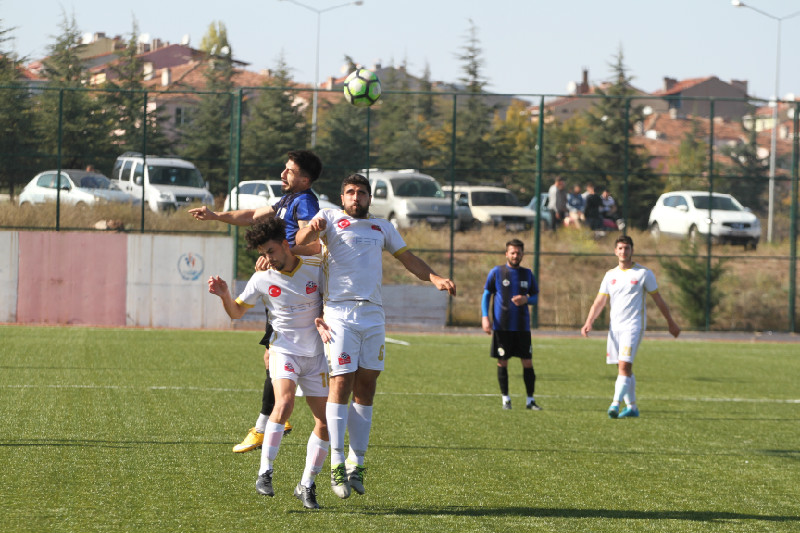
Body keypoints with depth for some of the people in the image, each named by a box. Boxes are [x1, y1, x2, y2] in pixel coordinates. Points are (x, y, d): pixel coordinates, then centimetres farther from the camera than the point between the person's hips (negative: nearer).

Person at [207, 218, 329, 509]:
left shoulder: (316, 268, -5)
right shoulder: (262, 279, -4)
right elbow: (237, 311, 6)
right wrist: (224, 295, -14)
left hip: (316, 354, 2)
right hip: (284, 350, -2)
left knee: (325, 422, 0)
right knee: (284, 403, -29)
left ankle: (307, 485, 14)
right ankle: (265, 472, -23)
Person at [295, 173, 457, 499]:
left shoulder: (382, 228, 24)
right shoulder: (330, 218, 10)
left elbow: (409, 259, 26)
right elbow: (301, 240, -4)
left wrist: (436, 279, 10)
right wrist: (312, 229, -28)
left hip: (373, 314, 4)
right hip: (339, 311, -4)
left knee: (366, 386, 3)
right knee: (342, 383, -11)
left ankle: (356, 463, 9)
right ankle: (337, 463, -9)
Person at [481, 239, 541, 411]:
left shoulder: (527, 274, 10)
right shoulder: (496, 272, 2)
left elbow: (535, 297, 14)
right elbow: (486, 295, 4)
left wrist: (526, 300, -9)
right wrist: (485, 317, -8)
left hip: (522, 326, 2)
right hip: (502, 326, -2)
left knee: (528, 362, 0)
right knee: (502, 362, 0)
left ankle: (530, 400, 7)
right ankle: (505, 399, 10)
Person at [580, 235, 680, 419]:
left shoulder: (643, 273, 0)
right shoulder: (610, 275, 12)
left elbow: (658, 299, 6)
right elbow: (599, 302, 10)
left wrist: (671, 323, 10)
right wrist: (589, 322, -5)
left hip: (633, 326, -5)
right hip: (614, 326, 5)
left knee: (624, 365, -17)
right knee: (624, 369, 8)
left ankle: (615, 404, -25)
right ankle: (632, 407, 16)